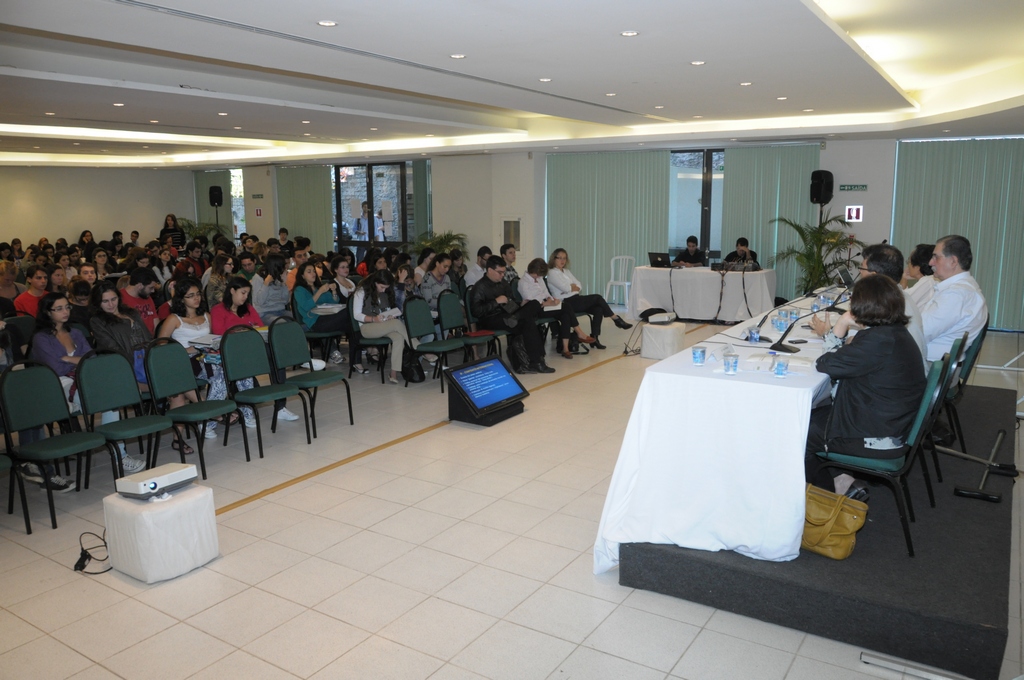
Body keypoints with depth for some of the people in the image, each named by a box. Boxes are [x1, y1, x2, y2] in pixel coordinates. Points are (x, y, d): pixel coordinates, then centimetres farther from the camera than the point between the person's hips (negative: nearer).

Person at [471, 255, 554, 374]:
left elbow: (511, 301, 24)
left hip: (505, 315, 8)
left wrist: (521, 304, 2)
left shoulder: (503, 283, 15)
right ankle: (536, 362, -24)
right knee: (528, 324, -28)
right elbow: (476, 311, -17)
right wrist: (496, 301, -18)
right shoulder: (480, 287, -8)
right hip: (490, 320, -8)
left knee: (534, 304, -15)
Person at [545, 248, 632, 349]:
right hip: (566, 303, -8)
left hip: (576, 300, 8)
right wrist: (575, 287, 1)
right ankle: (616, 319, -2)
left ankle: (594, 339, -18)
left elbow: (580, 286, 14)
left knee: (598, 309, -17)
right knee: (597, 298, -16)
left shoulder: (566, 271, 22)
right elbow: (565, 288, -17)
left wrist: (572, 287, -6)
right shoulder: (552, 273, -3)